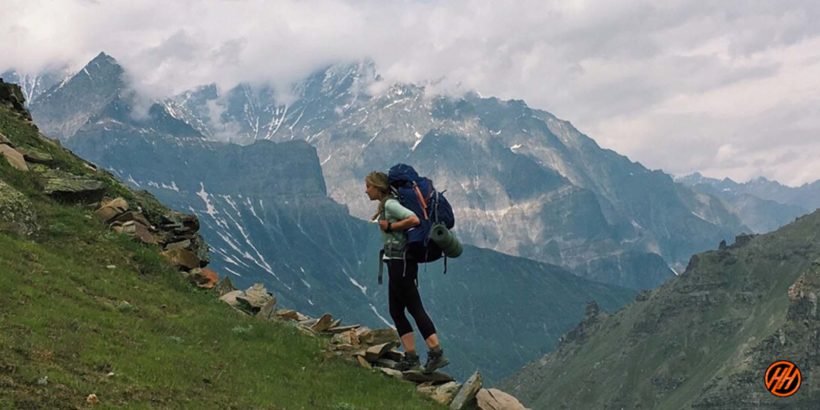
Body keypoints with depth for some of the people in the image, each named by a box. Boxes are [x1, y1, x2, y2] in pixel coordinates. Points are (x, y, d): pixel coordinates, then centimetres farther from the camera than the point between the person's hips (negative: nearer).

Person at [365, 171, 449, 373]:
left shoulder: (390, 204, -13)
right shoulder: (384, 205, 16)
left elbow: (414, 220, -26)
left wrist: (389, 226, -16)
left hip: (401, 262, -10)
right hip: (396, 262, 10)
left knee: (415, 308, -9)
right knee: (396, 311, 11)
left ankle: (436, 353, -8)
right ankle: (410, 357, 12)